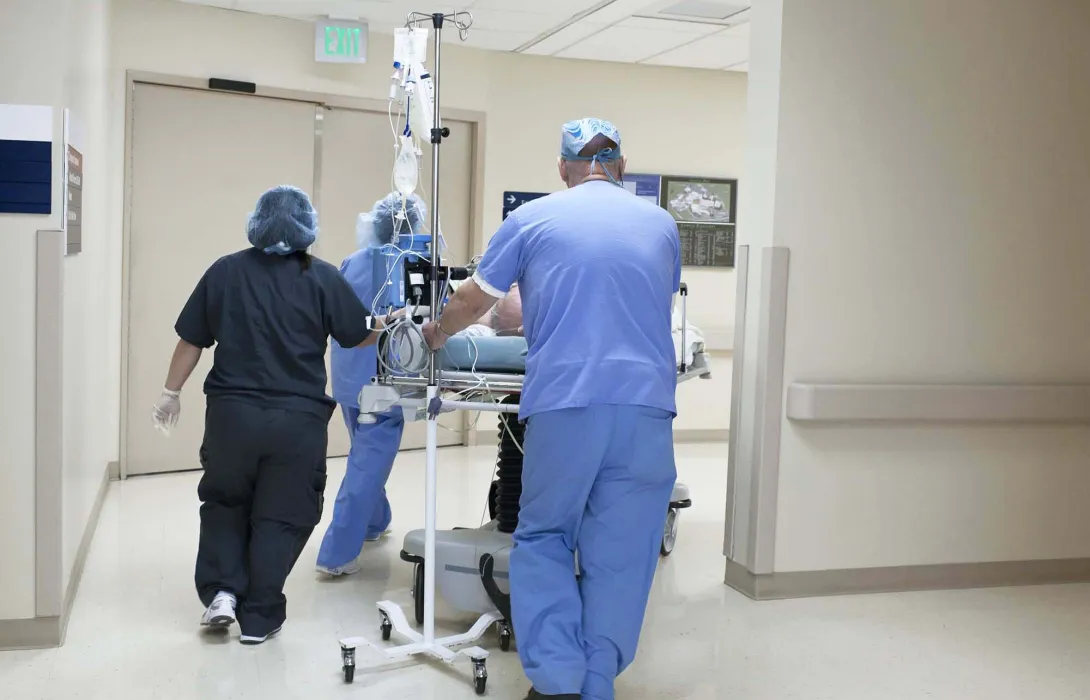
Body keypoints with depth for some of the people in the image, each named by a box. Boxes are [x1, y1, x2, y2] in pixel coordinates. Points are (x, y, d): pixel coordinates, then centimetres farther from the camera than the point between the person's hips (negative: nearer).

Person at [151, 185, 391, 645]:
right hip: (298, 419, -1)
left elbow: (191, 340, 5)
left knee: (225, 504, 23)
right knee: (280, 517, 10)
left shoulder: (224, 271, 2)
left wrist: (171, 393, 17)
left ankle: (221, 591, 11)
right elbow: (363, 335, 4)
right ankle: (259, 617, 15)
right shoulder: (322, 278, -3)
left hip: (232, 413, 2)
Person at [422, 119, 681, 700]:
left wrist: (436, 335, 38)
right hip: (646, 404, 2)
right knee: (619, 554, 8)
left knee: (544, 540, 13)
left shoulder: (532, 218, 9)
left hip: (563, 402, -1)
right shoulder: (660, 225, 16)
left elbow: (473, 301, 17)